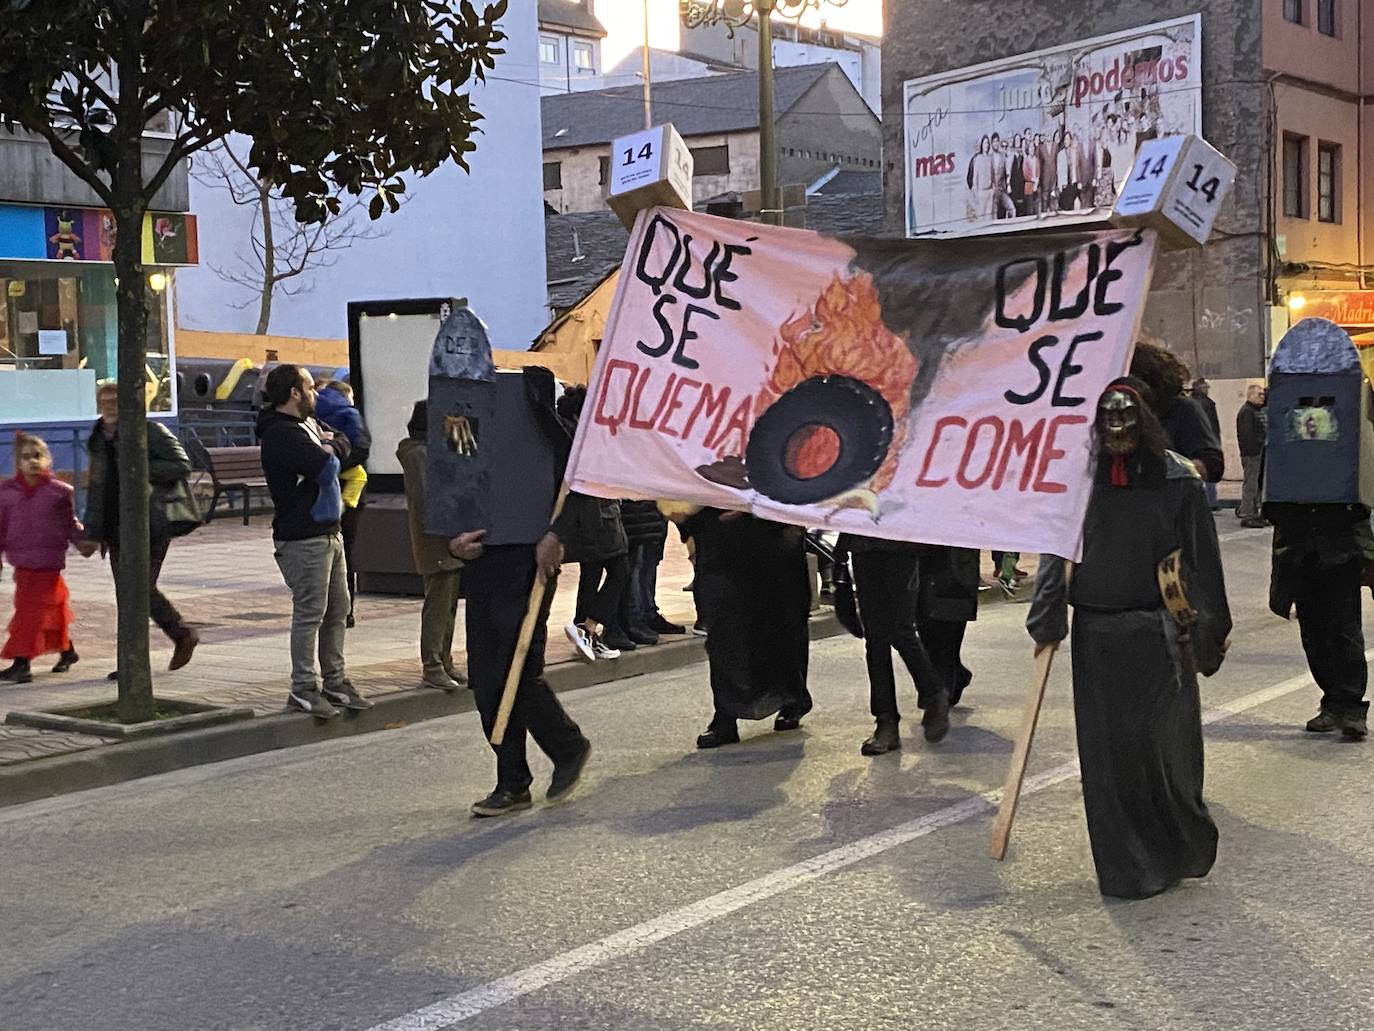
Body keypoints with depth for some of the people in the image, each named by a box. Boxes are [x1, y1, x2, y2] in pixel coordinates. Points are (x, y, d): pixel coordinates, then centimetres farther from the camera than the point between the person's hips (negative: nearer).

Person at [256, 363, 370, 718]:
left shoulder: (309, 423, 16)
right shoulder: (281, 434, -16)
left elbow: (344, 444, 14)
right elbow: (327, 466, -22)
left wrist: (328, 446, -6)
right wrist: (329, 450, -1)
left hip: (329, 531, 10)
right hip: (304, 538, -10)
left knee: (338, 610, 13)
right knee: (310, 612, -7)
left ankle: (334, 681, 21)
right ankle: (303, 688, 0)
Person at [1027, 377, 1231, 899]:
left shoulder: (1176, 479, -4)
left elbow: (1203, 558, 0)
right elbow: (1054, 554, 8)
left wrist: (1212, 630, 1)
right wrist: (1045, 621, 4)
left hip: (1160, 635, -3)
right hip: (1096, 635, 3)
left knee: (1160, 743, -3)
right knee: (1105, 749, 5)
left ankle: (1180, 850, 20)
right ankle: (1126, 865, 18)